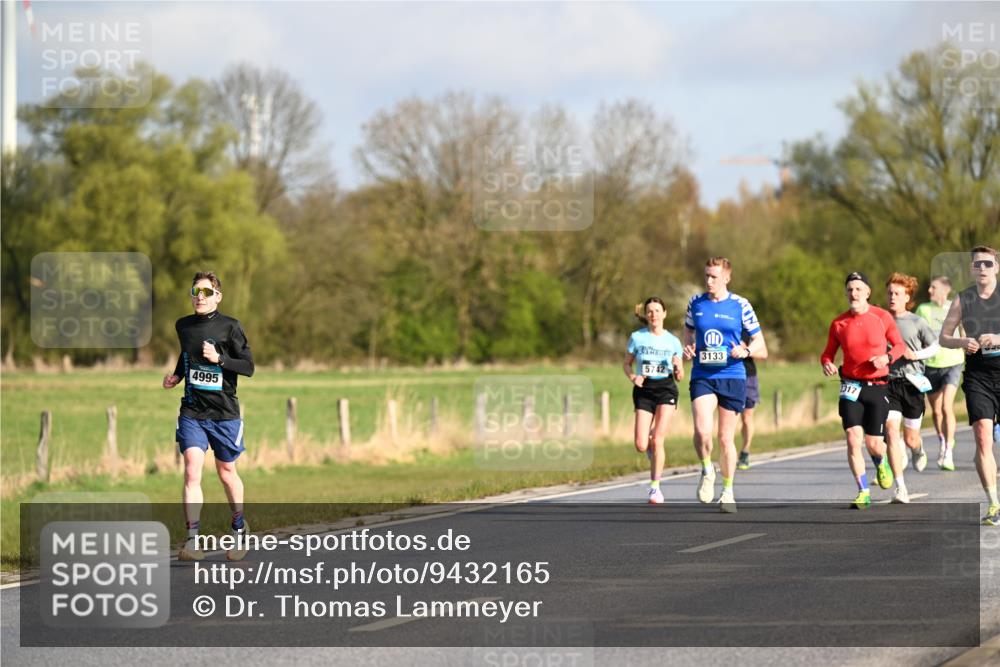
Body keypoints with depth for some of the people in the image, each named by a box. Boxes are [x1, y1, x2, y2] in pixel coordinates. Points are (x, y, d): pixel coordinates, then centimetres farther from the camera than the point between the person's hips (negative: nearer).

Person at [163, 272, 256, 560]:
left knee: (226, 473, 13)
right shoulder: (183, 326, 7)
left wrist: (219, 358, -20)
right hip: (192, 413, 2)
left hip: (224, 412, -2)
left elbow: (248, 367, -7)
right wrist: (176, 376, 11)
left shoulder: (229, 327, -6)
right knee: (192, 472, -15)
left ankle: (239, 526, 38)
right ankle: (192, 541, -19)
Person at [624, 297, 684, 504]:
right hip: (643, 390, 1)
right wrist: (632, 377, -9)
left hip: (666, 389, -1)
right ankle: (652, 448, 31)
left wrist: (678, 368, -15)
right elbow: (627, 363, 12)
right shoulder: (637, 337, 3)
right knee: (641, 446, -8)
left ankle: (655, 487, -2)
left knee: (658, 441, -13)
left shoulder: (673, 341, 4)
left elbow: (679, 377, 8)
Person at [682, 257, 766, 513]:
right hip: (702, 376, 1)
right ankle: (707, 471, 9)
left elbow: (759, 341, 3)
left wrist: (746, 351, -18)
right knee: (702, 431, -20)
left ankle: (728, 492, 21)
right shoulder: (696, 303, 5)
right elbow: (688, 330, 21)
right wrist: (687, 348, 0)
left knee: (726, 438, 5)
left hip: (732, 377, -1)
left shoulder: (740, 306, -2)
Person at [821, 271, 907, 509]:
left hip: (877, 386, -1)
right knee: (853, 438, -13)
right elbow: (828, 353, 9)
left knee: (874, 444, -2)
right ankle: (864, 493, -4)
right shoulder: (838, 323, 1)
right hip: (851, 387, 1)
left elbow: (899, 345, 5)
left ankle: (881, 463, 37)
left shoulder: (882, 317, -2)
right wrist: (826, 364, -14)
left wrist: (887, 357, -15)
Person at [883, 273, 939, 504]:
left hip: (912, 383, -1)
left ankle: (918, 451, 49)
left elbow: (936, 346, 6)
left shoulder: (917, 322, 0)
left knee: (911, 438, 7)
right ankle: (900, 488, -17)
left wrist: (916, 354, -11)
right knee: (891, 430, -17)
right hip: (888, 383, 1)